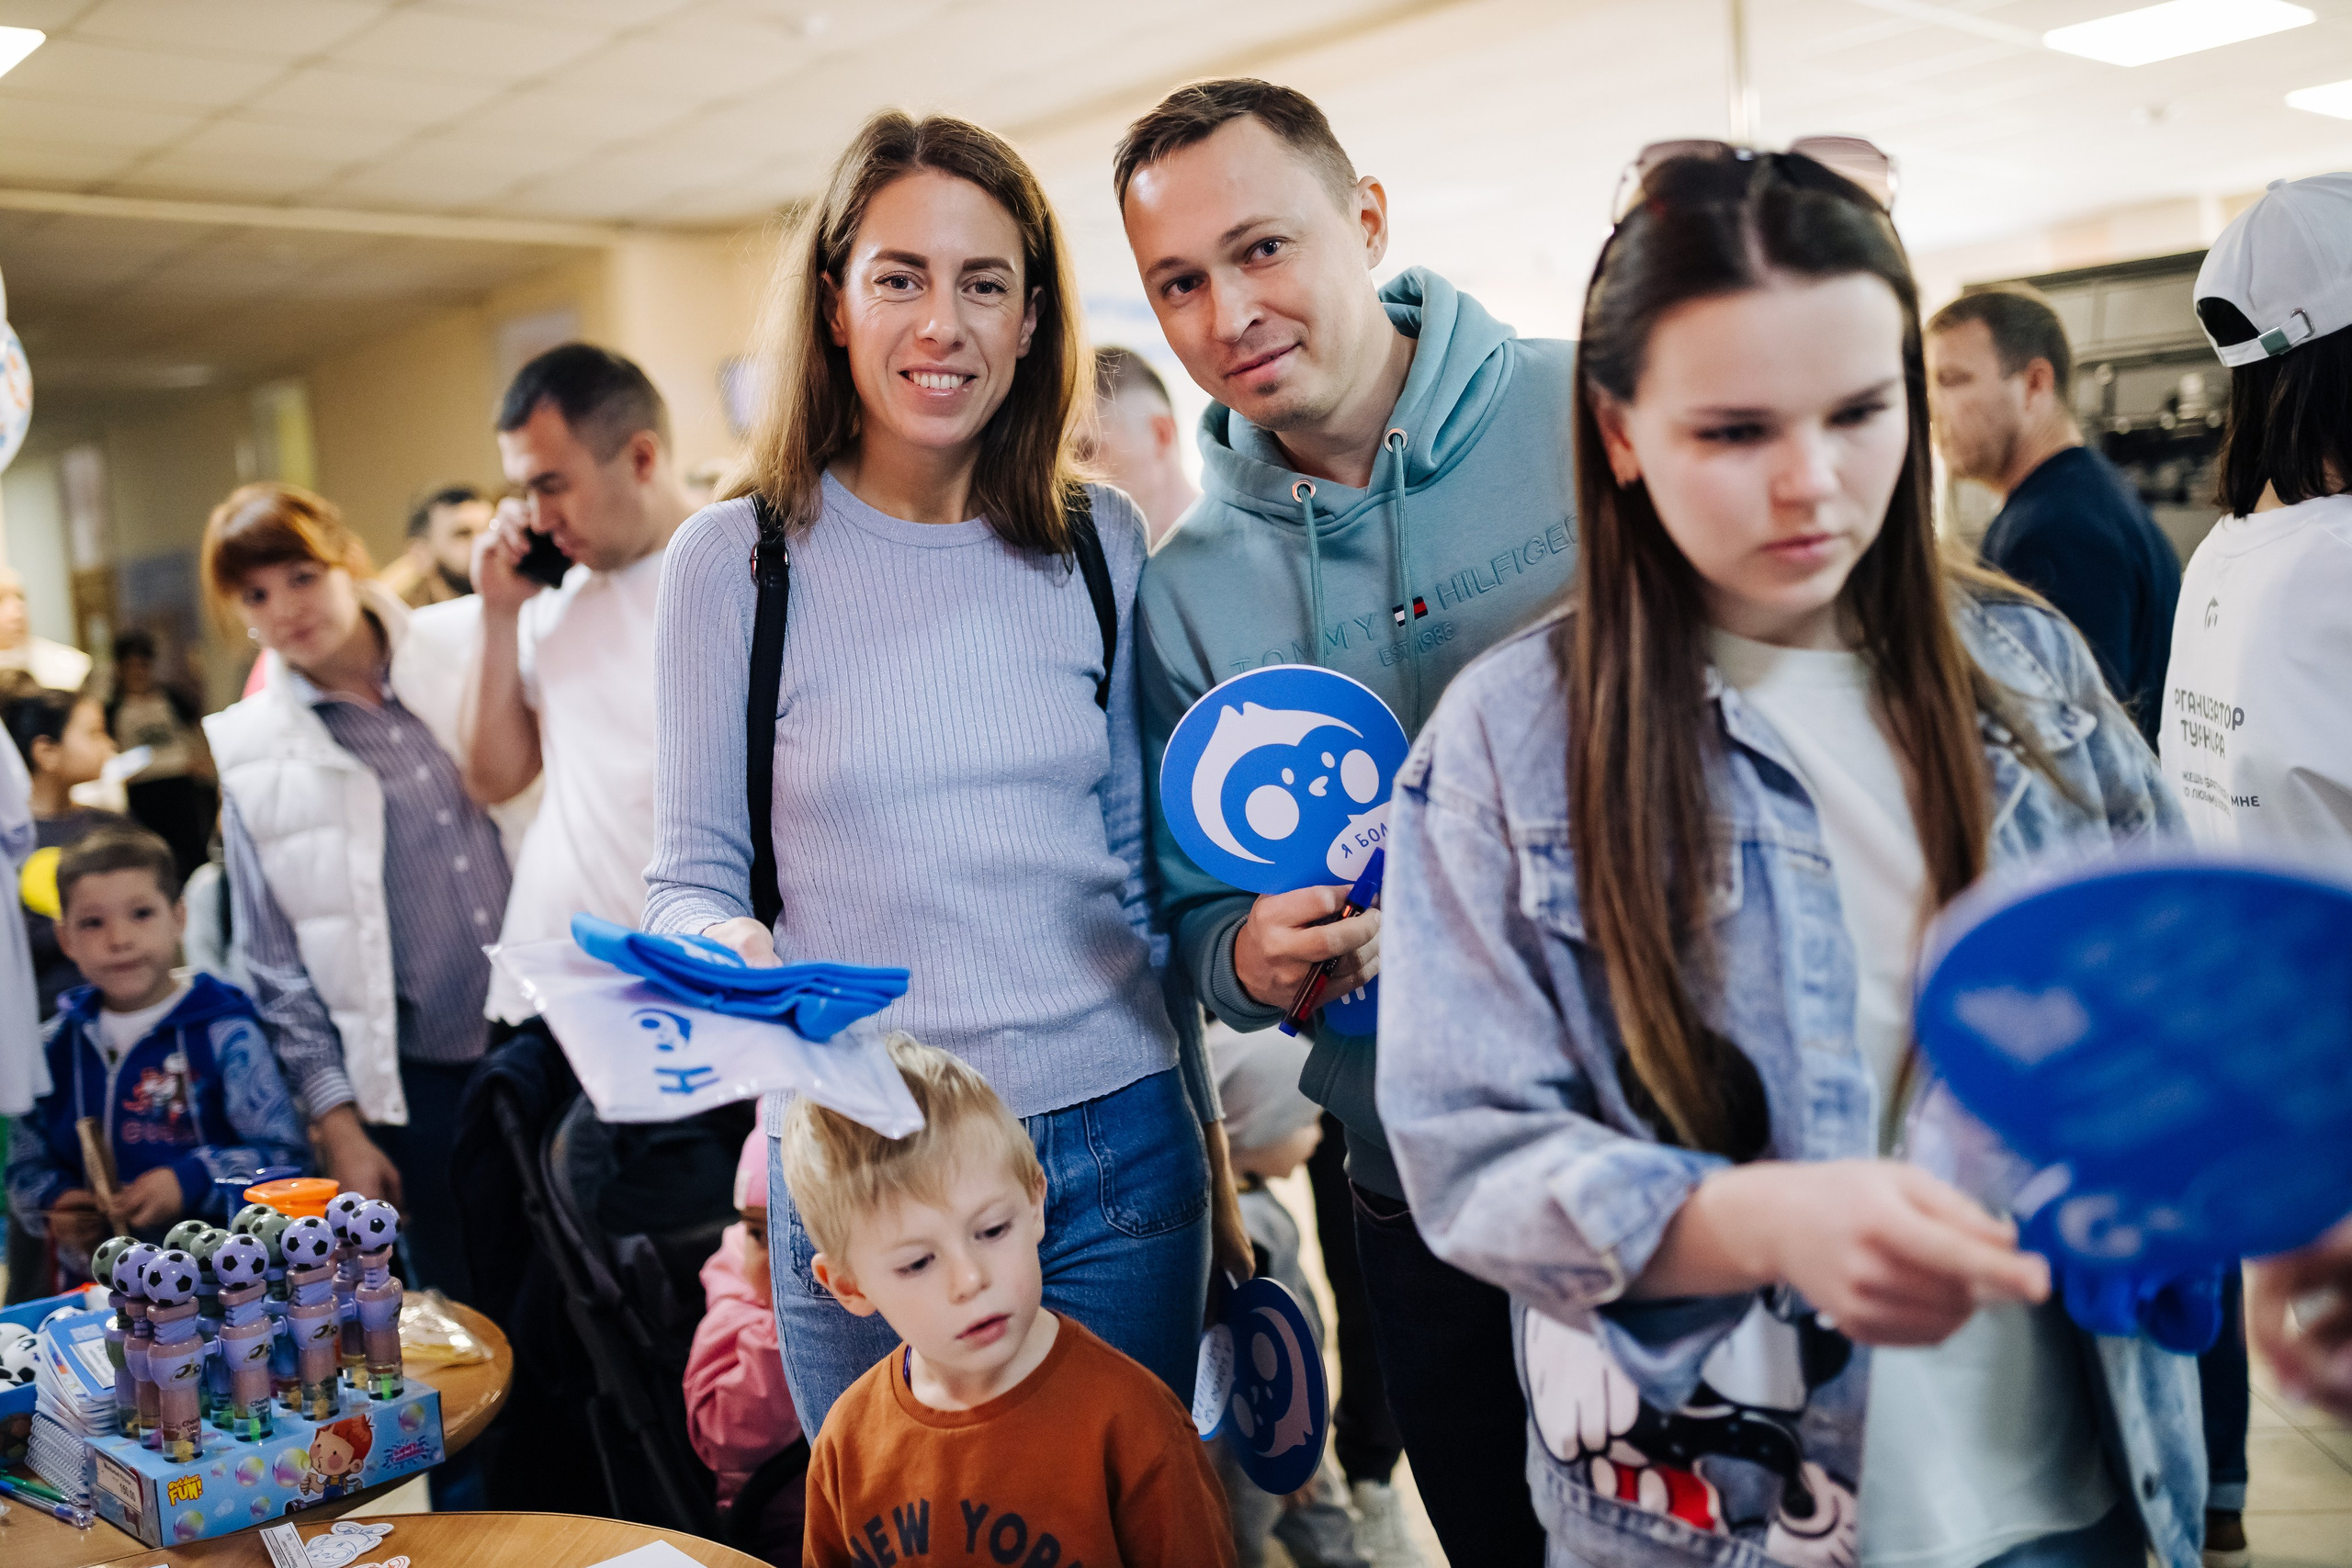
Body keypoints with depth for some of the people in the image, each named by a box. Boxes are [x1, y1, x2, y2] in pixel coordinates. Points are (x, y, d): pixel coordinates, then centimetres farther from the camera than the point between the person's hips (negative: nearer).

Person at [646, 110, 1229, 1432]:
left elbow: (1142, 860, 10)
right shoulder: (736, 562, -3)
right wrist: (721, 948, -22)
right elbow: (693, 875, 2)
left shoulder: (1100, 543, 4)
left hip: (1118, 1146, 2)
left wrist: (1209, 1143, 12)